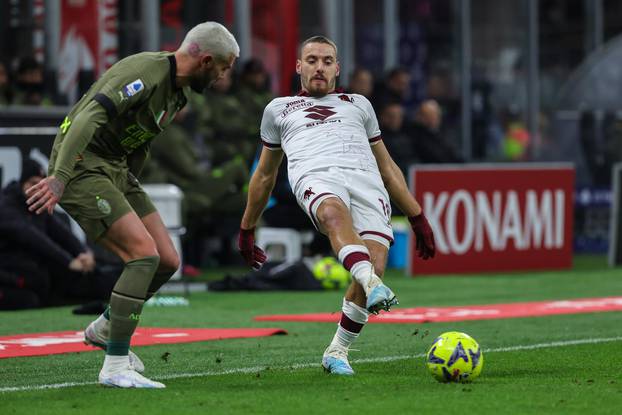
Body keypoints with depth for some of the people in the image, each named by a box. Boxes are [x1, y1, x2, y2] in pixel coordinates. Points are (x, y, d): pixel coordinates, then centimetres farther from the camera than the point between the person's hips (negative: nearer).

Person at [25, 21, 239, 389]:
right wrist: (59, 179, -37)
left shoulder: (179, 90, 11)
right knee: (145, 254, -19)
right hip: (82, 166, -10)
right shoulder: (146, 73, -21)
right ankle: (116, 366, -13)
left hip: (116, 167, 10)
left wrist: (129, 191, 22)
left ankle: (106, 328, 27)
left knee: (168, 261, 4)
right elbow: (89, 117, -30)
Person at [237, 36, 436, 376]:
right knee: (334, 213, -42)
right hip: (315, 177, -2)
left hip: (366, 180, 2)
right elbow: (265, 174, 38)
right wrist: (247, 229, 37)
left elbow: (386, 165, 35)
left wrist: (417, 217, 28)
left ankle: (337, 351, -9)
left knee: (374, 264, -25)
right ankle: (372, 284, -68)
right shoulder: (279, 109, 33)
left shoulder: (358, 104, 35)